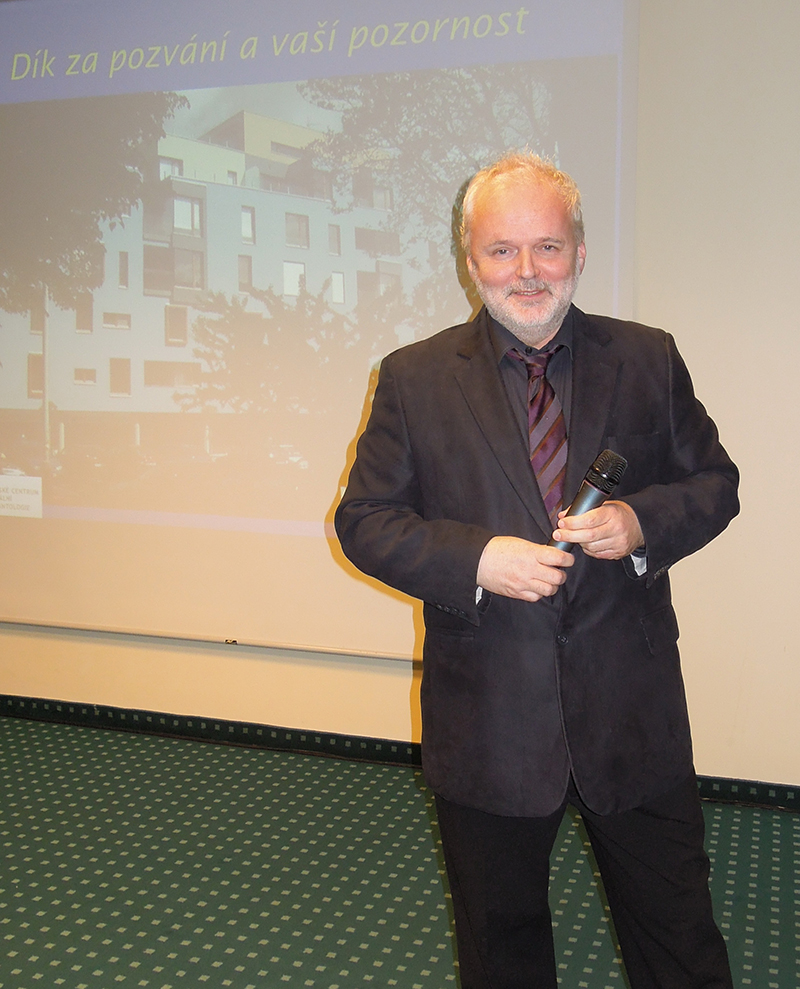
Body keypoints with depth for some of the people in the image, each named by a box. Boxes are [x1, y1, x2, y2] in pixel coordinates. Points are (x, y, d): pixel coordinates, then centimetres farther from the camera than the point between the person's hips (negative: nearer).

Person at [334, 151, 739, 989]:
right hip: (487, 722, 0)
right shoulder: (414, 378, -3)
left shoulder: (648, 361, 1)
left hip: (631, 709, 1)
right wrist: (473, 559, -20)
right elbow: (365, 519, -3)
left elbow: (714, 484, 6)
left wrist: (642, 522, -16)